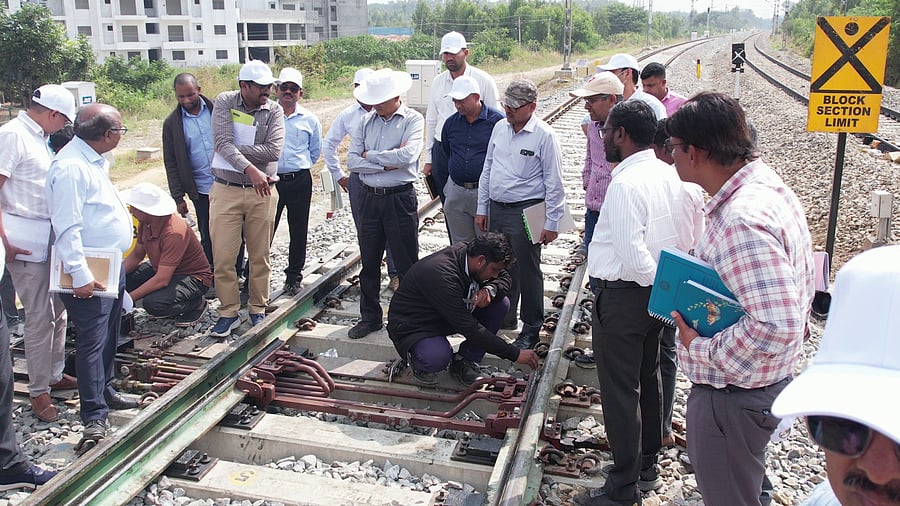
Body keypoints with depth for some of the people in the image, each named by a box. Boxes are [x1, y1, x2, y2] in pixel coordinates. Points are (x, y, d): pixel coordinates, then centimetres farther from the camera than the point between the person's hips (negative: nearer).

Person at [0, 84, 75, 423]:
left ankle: (55, 374, 30)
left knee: (57, 310, 16)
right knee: (39, 316, -3)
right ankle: (38, 391, 8)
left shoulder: (39, 137, 14)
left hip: (51, 237, 9)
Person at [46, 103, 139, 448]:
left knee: (109, 336, 20)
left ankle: (105, 392, 35)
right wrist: (80, 275, -25)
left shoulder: (94, 160, 12)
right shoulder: (70, 167, -21)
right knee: (92, 341, -5)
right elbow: (66, 227, -24)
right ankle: (94, 417, 2)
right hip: (89, 272, -10)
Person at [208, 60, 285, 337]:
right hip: (226, 190, -1)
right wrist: (250, 169, -26)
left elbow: (273, 151, -14)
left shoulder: (274, 110, 0)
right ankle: (228, 312, 14)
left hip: (262, 192, 1)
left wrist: (235, 149, -14)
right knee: (222, 255, 0)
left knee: (260, 255, 9)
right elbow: (223, 143, -15)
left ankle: (257, 308, 25)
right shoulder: (224, 102, -1)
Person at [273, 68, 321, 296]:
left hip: (299, 181, 2)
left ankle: (293, 277, 23)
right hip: (270, 180, -1)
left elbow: (316, 151, 17)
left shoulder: (309, 119, 4)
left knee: (298, 232, 9)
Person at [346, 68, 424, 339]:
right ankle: (370, 317, 26)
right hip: (370, 198, 5)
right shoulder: (366, 120, 6)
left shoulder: (413, 120, -6)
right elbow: (353, 161, -1)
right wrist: (386, 164, -13)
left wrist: (370, 155, -10)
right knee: (369, 262, 12)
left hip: (400, 198, -4)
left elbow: (407, 155, -22)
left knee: (406, 264, 5)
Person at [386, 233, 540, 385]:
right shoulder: (442, 276, -35)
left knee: (501, 303, -8)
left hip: (448, 316, 9)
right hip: (412, 326, -8)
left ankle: (463, 363, -1)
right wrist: (515, 354, -29)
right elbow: (470, 328, -33)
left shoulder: (467, 252, -11)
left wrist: (490, 289, -20)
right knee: (437, 358, -40)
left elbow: (504, 278, 6)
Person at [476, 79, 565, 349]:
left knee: (527, 271, 2)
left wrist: (552, 223, -11)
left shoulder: (544, 135, -12)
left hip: (525, 212, -6)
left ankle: (531, 329, 16)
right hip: (496, 209, 6)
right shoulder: (500, 127, 7)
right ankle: (503, 318, 34)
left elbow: (554, 183, -10)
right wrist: (482, 209, 13)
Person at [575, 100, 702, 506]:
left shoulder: (626, 184, -23)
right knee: (647, 381, 21)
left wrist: (656, 282, -10)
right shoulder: (671, 176, 4)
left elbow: (631, 255, -26)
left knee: (620, 392, 3)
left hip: (623, 295, -9)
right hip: (656, 292, 9)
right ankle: (647, 467, 38)